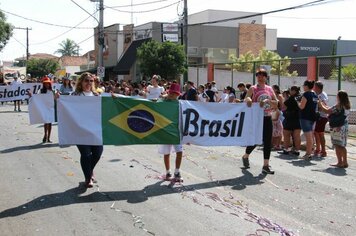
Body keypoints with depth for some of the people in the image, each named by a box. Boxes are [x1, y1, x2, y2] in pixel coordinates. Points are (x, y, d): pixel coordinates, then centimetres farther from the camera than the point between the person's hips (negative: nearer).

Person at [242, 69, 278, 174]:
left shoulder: (269, 89, 8)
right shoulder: (253, 88, -1)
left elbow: (276, 102, 1)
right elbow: (246, 99, -14)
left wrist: (267, 101, -17)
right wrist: (248, 99, -37)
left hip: (267, 118, 4)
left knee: (267, 142, 0)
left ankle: (266, 165, 6)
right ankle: (245, 157, 32)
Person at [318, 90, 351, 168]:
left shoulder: (338, 106, -17)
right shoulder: (347, 106, 10)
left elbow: (327, 111, -13)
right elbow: (332, 110, 17)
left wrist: (320, 105, 1)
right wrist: (324, 105, 21)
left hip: (337, 127, -8)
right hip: (344, 127, 8)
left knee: (337, 145, -2)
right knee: (342, 146, 14)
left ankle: (340, 162, 0)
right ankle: (345, 162, 17)